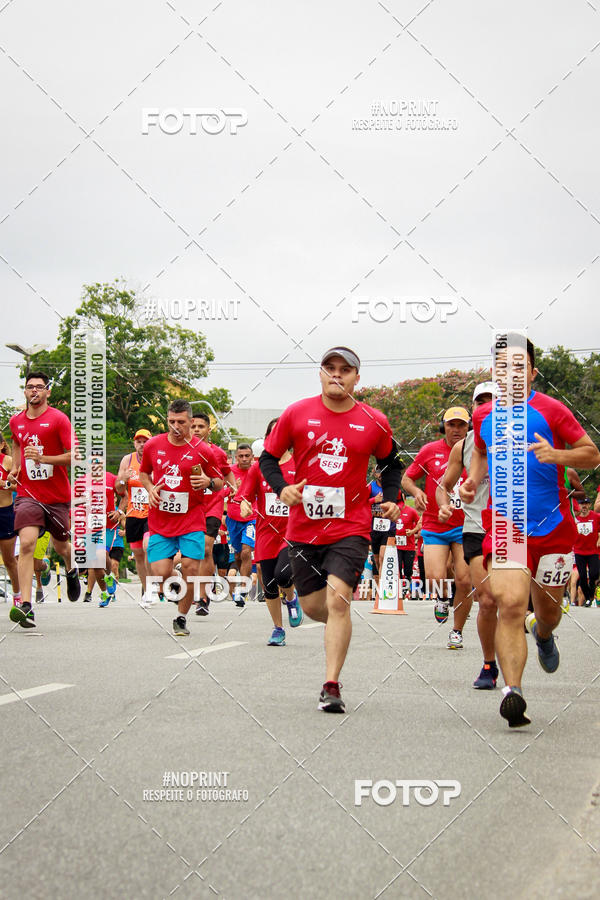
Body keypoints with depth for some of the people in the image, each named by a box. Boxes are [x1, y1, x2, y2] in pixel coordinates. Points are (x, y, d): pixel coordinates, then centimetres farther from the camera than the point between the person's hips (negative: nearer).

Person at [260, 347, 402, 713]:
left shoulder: (374, 422, 0)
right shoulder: (296, 414, -2)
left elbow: (391, 463, 17)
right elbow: (269, 457, 7)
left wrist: (391, 498, 2)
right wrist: (281, 488, -11)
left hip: (351, 527, -2)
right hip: (304, 527, 2)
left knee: (338, 600, -17)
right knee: (312, 605, 9)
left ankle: (332, 686, -12)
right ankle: (341, 627, 46)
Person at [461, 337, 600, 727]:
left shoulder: (550, 410, -5)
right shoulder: (483, 416, 6)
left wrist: (557, 455, -20)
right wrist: (473, 482, 8)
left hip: (553, 526, 0)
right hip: (504, 523, 1)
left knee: (548, 609, 15)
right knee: (510, 604, -20)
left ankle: (543, 635, 54)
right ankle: (512, 692, -26)